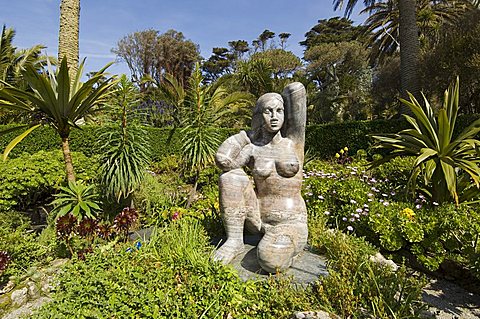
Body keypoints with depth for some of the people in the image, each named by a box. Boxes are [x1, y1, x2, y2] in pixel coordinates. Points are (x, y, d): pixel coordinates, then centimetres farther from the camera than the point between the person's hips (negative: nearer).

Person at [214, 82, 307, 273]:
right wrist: (247, 133, -3)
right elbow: (222, 159, -21)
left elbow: (296, 89, -8)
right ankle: (234, 240, -9)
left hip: (291, 223, -2)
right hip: (258, 219, 3)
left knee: (271, 260, -34)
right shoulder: (251, 148, 0)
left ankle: (286, 244, 2)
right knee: (230, 176, -20)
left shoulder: (293, 140, -3)